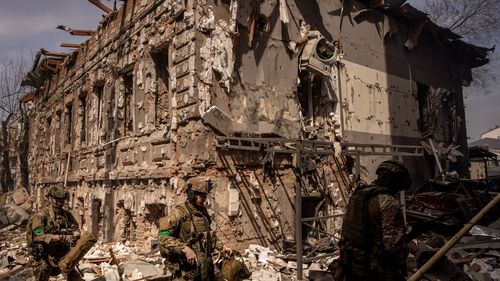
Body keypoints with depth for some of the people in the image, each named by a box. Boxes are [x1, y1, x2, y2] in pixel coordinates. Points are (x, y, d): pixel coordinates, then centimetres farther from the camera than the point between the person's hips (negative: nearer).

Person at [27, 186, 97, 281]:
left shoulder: (67, 215, 4)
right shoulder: (41, 216, -11)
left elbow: (76, 229, 6)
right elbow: (39, 236, -25)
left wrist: (74, 237, -17)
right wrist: (61, 237, -33)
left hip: (62, 253, 4)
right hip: (44, 256, -3)